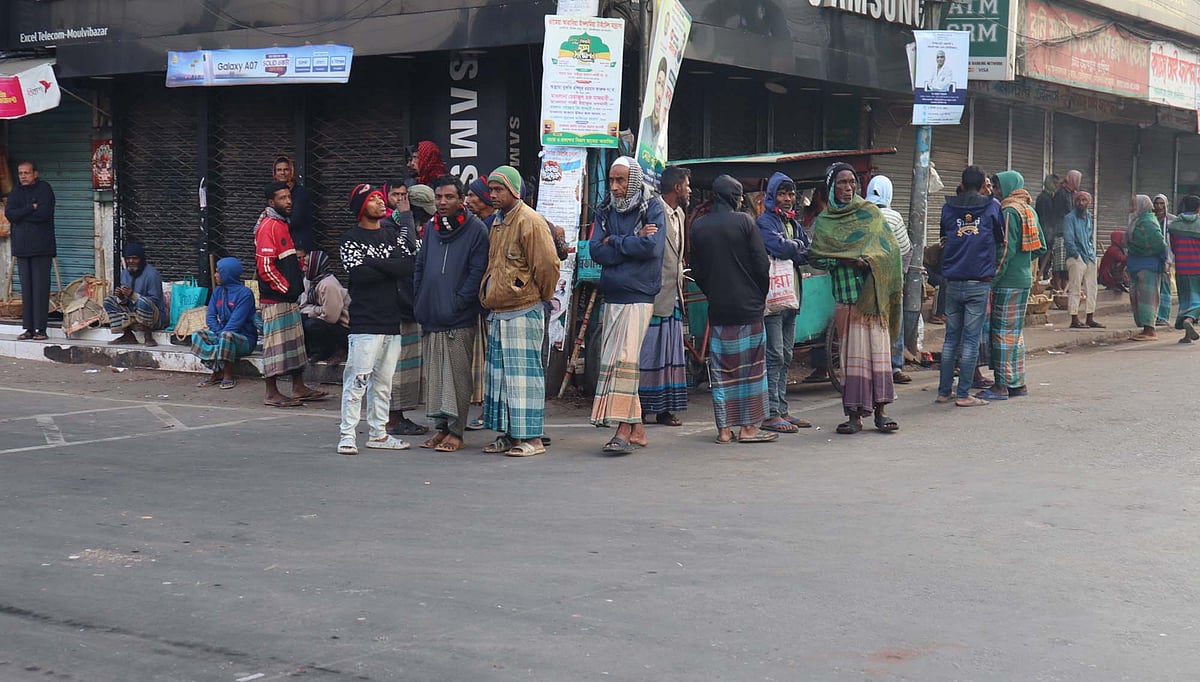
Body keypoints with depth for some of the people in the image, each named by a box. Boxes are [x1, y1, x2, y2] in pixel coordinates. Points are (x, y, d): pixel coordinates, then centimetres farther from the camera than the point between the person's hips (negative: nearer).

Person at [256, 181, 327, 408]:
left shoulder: (283, 225, 17)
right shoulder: (268, 227, -14)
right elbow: (265, 267, -20)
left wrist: (298, 285, 14)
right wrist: (286, 288, -16)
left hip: (289, 297, 10)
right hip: (275, 298, -10)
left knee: (295, 341, 14)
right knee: (275, 343, -5)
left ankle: (299, 388, 21)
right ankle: (272, 394, 1)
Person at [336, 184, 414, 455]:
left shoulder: (392, 234, 15)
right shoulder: (351, 239, -1)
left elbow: (412, 264, 0)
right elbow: (359, 273, -17)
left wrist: (375, 264, -11)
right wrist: (392, 267, -9)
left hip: (392, 320, 6)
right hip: (365, 321, -6)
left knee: (383, 381, 10)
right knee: (357, 380, -9)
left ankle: (377, 433, 18)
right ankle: (347, 435, -4)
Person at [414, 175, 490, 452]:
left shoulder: (476, 230, -4)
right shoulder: (432, 230, 15)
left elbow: (477, 272, -10)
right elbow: (420, 267, 20)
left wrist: (457, 303, -14)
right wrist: (420, 302, 9)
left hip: (459, 320, -6)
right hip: (430, 319, 6)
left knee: (457, 375, -3)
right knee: (433, 375, 9)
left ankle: (456, 432, 2)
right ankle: (441, 428, 18)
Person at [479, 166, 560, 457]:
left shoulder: (530, 222, -12)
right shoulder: (498, 225, 16)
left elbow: (547, 265, -15)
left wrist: (542, 298, -3)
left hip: (523, 313, -9)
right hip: (498, 313, 9)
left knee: (523, 373, -6)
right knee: (499, 373, 11)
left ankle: (531, 438, -2)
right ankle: (507, 435, 18)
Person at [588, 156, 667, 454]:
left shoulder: (652, 207, -1)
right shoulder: (605, 211, 13)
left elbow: (652, 247, -16)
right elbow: (597, 252, 0)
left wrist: (615, 242, -7)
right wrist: (633, 241, -8)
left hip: (639, 297, -6)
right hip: (611, 297, 6)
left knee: (624, 359, -16)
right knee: (612, 360, 5)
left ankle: (623, 429, -16)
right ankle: (637, 428, 12)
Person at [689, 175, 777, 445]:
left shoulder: (698, 227, 3)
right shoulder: (744, 222, -8)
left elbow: (696, 270, 7)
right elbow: (762, 264, -8)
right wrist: (760, 296, 6)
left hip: (717, 309, 3)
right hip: (748, 306, -3)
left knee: (721, 368, 6)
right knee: (750, 366, 5)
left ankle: (724, 429, 6)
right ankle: (749, 427, 6)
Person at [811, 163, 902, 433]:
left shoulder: (869, 212, 10)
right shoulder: (824, 221, 9)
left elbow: (889, 248, 6)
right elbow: (818, 257, 1)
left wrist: (868, 259, -11)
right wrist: (846, 260, -13)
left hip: (874, 292, 0)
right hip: (846, 295, 0)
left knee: (878, 348, -4)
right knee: (852, 350, -3)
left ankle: (880, 410, -1)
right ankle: (854, 414, -1)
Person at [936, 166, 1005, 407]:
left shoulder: (948, 208, 6)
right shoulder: (992, 206, 0)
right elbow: (1000, 238, 11)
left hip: (952, 282, 3)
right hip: (979, 283, -3)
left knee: (951, 338, 11)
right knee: (971, 339, -1)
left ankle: (944, 391, 13)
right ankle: (963, 394, -1)